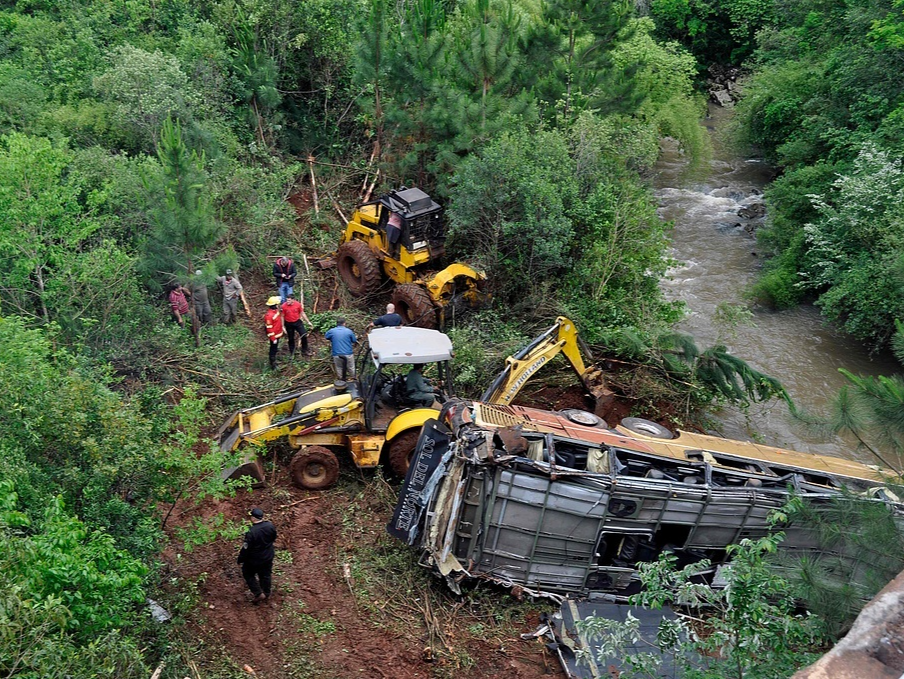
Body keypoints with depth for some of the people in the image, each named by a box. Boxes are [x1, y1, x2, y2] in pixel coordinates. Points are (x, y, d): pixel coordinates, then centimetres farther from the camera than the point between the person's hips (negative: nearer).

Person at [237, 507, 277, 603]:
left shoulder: (251, 532, -33)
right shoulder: (270, 526, -16)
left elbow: (246, 548, -24)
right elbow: (274, 538, 3)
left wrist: (239, 560, -7)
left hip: (254, 560, -5)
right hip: (268, 557, 5)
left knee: (248, 574, 21)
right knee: (265, 575, 25)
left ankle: (258, 594, 18)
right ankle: (266, 594, 41)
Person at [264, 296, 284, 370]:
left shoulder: (276, 310, -2)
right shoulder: (269, 315, -32)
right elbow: (269, 329, -27)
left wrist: (282, 328, 23)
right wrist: (273, 338, -23)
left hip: (278, 334, 9)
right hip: (274, 335, -9)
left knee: (275, 347, 25)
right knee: (273, 349, 6)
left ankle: (273, 361, 44)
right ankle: (273, 365, 20)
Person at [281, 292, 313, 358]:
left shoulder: (298, 304, -15)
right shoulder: (284, 306, -20)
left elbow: (302, 313, 0)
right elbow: (282, 316, -9)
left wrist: (308, 322, 3)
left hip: (297, 322, 1)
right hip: (289, 324, -1)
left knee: (304, 335, -4)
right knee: (291, 338, 12)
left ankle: (304, 350, 15)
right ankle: (292, 352, 32)